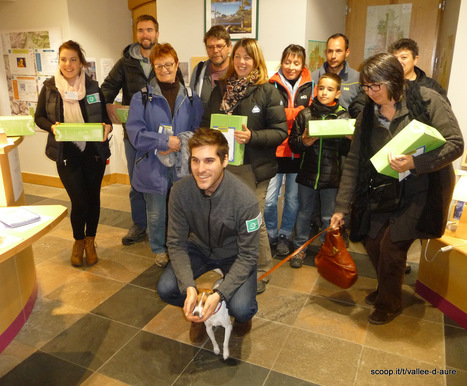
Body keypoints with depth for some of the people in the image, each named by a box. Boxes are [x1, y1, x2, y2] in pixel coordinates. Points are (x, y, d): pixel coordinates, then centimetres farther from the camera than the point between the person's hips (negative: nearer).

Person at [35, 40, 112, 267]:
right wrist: (52, 127, -14)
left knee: (93, 197, 10)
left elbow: (106, 114, 7)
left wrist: (107, 126, -15)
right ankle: (78, 241, 26)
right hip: (67, 154, -1)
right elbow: (39, 117, 7)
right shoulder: (49, 88, 0)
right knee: (79, 201, -3)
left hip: (94, 153, 1)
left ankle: (90, 241, 31)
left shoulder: (93, 87, 1)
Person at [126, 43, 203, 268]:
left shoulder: (191, 98, 6)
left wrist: (179, 143, -15)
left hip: (182, 167, 1)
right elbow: (135, 133, -8)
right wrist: (166, 141, -16)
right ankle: (159, 250, 35)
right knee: (156, 215, 11)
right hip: (153, 167, -1)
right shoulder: (142, 98, 1)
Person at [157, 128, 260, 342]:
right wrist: (189, 288, -28)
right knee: (166, 289, -19)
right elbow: (176, 244, -14)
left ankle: (242, 313, 17)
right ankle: (199, 314, 15)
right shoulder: (180, 191, -22)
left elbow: (248, 256, -22)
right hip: (199, 248, 3)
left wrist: (219, 294, -32)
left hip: (234, 255, -2)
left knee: (241, 309, -24)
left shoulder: (245, 200, -31)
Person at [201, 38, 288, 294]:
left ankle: (261, 273, 23)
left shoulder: (267, 91, -3)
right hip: (223, 165, 5)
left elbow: (280, 132, -8)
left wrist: (252, 136, -23)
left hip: (253, 168, -4)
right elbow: (205, 123, 18)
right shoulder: (221, 89, 13)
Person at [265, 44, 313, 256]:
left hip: (299, 151, 2)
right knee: (269, 198, -1)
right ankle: (270, 234, 22)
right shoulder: (272, 85, 1)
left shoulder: (309, 87, 8)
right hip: (276, 150, -2)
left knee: (292, 198, 10)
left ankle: (284, 235, 28)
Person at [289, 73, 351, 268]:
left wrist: (350, 140, -18)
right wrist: (303, 142, -19)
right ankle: (300, 247, 31)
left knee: (329, 217, 11)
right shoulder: (305, 114, 0)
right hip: (307, 173, 1)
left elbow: (346, 151, 2)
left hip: (331, 176, 0)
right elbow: (292, 143, 1)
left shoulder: (343, 116, 1)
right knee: (304, 213, 14)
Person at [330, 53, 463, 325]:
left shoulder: (426, 100, -12)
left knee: (391, 244, -10)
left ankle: (390, 304, 17)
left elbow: (455, 144, -14)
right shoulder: (367, 115, 0)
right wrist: (342, 207, -2)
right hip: (385, 192, 5)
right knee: (372, 241, 3)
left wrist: (415, 162, -31)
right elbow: (354, 162, -1)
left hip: (422, 189, -5)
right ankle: (386, 289, 34)